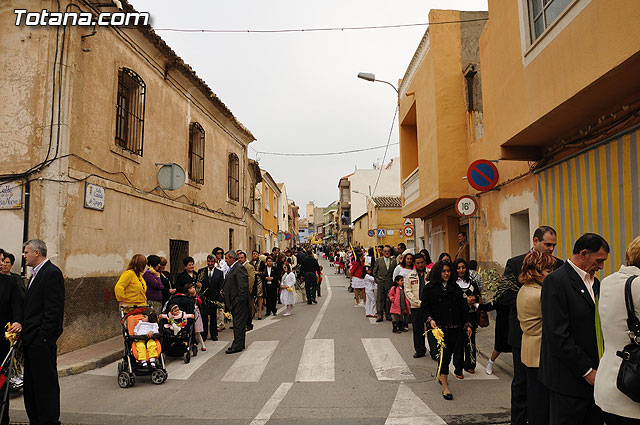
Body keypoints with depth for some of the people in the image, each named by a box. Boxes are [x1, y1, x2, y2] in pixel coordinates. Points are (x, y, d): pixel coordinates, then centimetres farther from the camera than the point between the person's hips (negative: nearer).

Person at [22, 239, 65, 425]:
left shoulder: (52, 273, -13)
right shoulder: (35, 274, 18)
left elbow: (54, 309, -19)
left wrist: (44, 336, -20)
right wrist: (24, 333, 13)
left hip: (42, 340, -10)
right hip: (31, 340, 10)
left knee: (46, 383, -2)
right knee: (31, 384, 15)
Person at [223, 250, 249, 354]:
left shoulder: (239, 268, -16)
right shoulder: (231, 269, 16)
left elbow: (243, 286, -21)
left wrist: (239, 300, -20)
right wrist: (224, 291, 12)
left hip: (239, 302, -10)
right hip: (234, 302, 10)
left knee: (238, 324, -5)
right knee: (238, 324, 15)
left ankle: (237, 346, -1)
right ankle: (240, 344, 22)